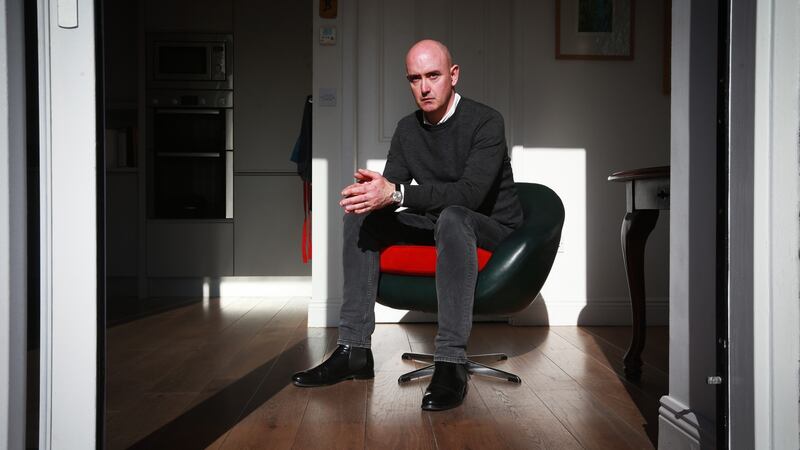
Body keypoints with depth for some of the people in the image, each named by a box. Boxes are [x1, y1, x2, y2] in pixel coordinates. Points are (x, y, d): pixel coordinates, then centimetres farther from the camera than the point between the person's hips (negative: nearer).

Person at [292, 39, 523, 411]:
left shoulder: (485, 122, -15)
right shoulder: (407, 129, 6)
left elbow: (471, 192, -29)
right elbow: (391, 189, 2)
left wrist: (395, 192, -37)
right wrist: (372, 190, -25)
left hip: (492, 231, -6)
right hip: (437, 228, 6)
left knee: (452, 216, -39)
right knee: (361, 218, -10)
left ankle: (451, 363, -40)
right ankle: (353, 349, -13)